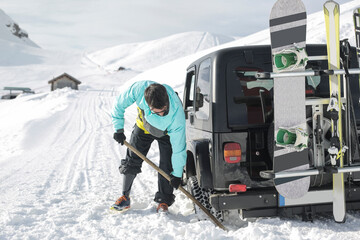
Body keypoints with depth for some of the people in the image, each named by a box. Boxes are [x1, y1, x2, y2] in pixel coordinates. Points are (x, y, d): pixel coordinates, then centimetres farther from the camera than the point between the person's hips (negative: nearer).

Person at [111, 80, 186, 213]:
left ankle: (163, 201, 7)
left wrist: (177, 174, -26)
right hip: (143, 126, 2)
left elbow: (178, 147, -32)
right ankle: (125, 197, 17)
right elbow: (120, 105, -18)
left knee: (167, 167, -10)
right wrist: (118, 129, -14)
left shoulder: (177, 113, -43)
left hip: (166, 133, -2)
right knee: (131, 161, 3)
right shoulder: (139, 89, -40)